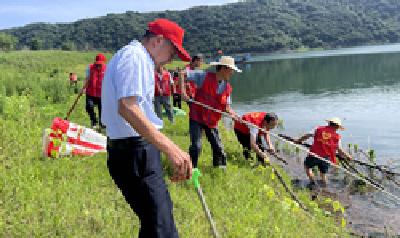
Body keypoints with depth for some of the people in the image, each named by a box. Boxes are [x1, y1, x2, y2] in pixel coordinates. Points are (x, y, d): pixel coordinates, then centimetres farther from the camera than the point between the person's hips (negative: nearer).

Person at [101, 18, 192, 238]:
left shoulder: (132, 55, 21)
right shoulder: (135, 56, -13)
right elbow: (127, 107, -29)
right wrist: (169, 147, -38)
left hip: (130, 149, 11)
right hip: (135, 152, -11)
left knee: (159, 217, 20)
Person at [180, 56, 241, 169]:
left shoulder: (227, 88, -1)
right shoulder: (204, 77, -15)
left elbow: (226, 106, 4)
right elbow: (182, 73, -13)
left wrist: (232, 113, -18)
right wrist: (183, 91, -23)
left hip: (212, 121, 5)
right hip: (197, 117, -5)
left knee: (218, 148, 10)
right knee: (196, 146, -8)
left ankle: (221, 168, 30)